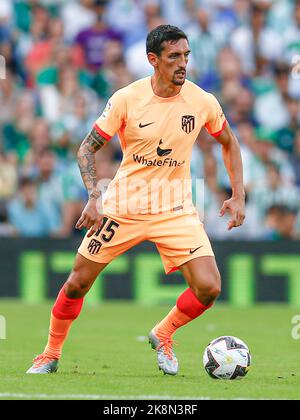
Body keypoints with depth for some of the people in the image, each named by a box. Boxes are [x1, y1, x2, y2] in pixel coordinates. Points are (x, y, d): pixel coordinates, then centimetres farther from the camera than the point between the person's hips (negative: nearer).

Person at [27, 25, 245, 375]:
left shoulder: (203, 102, -7)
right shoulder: (126, 99, -13)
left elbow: (229, 143, 12)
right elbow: (87, 148, -6)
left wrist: (237, 196, 5)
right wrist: (94, 198, -20)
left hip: (175, 208, 1)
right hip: (122, 205, -1)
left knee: (208, 288, -15)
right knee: (78, 282, 1)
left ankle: (163, 335, 15)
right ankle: (51, 355, 25)